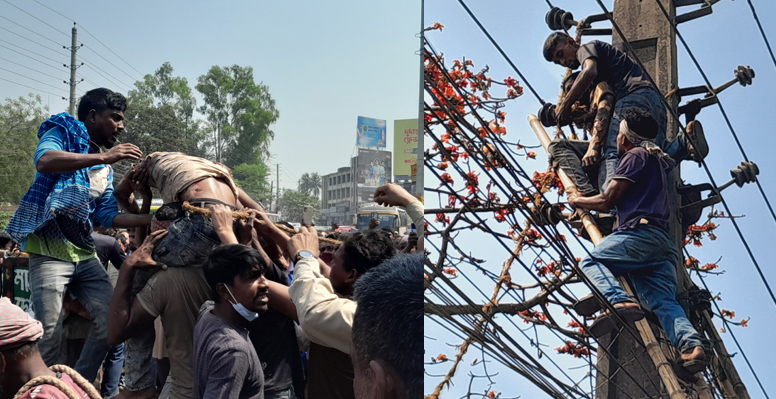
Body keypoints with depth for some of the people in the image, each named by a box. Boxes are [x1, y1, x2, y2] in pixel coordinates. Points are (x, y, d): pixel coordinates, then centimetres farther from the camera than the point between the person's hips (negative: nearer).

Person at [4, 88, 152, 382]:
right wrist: (103, 157, -25)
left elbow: (107, 215, 14)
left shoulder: (105, 166, 20)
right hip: (50, 250, -7)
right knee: (50, 337, -13)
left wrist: (151, 221, 2)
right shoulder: (63, 132, 0)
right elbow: (44, 161, -24)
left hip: (85, 253, 7)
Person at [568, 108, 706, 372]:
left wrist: (576, 200, 18)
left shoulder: (636, 155, 7)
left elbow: (606, 201, 1)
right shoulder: (660, 160, 33)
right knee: (664, 301, -5)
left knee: (591, 262, -9)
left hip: (640, 232, -8)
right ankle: (690, 344, -29)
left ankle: (620, 301, -35)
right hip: (665, 244, 8)